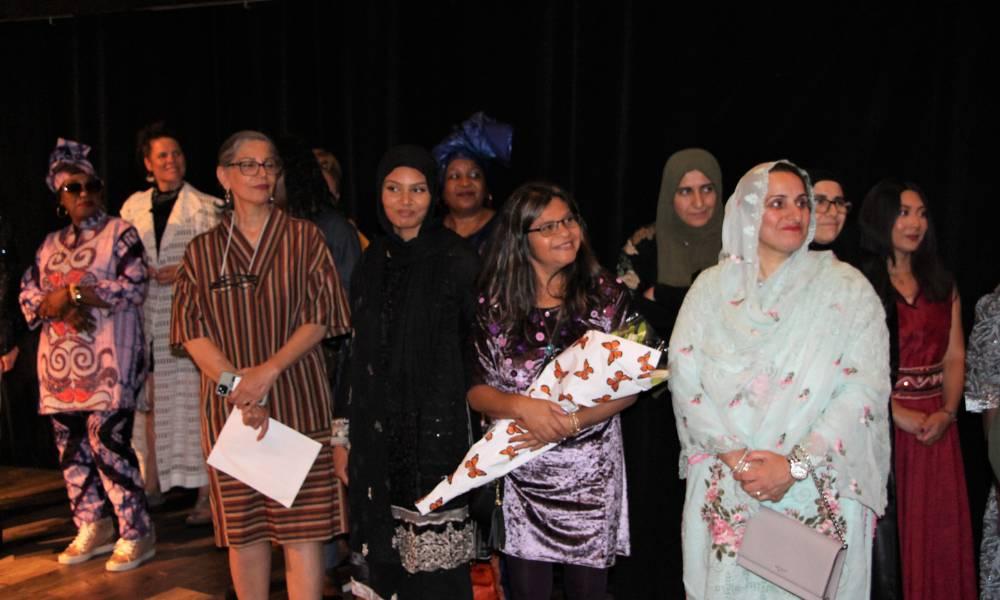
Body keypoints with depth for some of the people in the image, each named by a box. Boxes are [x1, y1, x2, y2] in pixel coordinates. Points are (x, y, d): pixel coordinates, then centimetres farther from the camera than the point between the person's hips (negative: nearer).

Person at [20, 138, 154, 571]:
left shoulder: (120, 233, 1)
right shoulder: (50, 244, 19)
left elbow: (133, 287, -11)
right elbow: (28, 297, 12)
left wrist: (72, 293, -12)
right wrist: (58, 304, -9)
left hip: (106, 361, -6)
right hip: (61, 362, 6)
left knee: (107, 441, -10)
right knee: (71, 445, 9)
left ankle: (136, 533, 1)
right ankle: (92, 528, 23)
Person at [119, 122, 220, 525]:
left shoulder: (205, 207, 2)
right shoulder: (133, 207, 14)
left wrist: (186, 272, -14)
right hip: (146, 317, 4)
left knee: (193, 401, -5)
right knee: (148, 401, 6)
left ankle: (205, 494, 1)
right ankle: (150, 487, 18)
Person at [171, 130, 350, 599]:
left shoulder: (303, 237, 5)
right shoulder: (202, 250, 9)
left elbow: (320, 319, -2)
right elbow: (192, 332, 2)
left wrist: (267, 372, -14)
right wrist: (236, 386, -13)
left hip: (298, 404, -1)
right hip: (227, 408, 2)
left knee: (302, 529, -1)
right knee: (243, 530, 7)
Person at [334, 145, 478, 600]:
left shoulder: (457, 261, -5)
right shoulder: (373, 262, 10)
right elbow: (359, 357, 13)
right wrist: (343, 434, 12)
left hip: (438, 431, -4)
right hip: (378, 438, 5)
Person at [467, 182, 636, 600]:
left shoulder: (607, 295, -1)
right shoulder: (494, 303, -2)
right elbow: (474, 389, -2)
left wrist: (572, 422, -18)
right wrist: (521, 406, -22)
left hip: (592, 473, 1)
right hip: (521, 474, 0)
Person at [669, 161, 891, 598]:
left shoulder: (847, 287, 0)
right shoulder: (712, 286, 4)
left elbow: (865, 387, -8)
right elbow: (684, 379, -3)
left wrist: (795, 465, -16)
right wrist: (737, 458, -13)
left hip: (820, 495, -1)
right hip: (724, 492, 1)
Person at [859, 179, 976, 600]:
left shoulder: (942, 284, 13)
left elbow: (955, 357, 10)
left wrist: (947, 412, -5)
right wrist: (897, 413, -16)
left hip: (936, 426, 5)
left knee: (939, 531, 8)